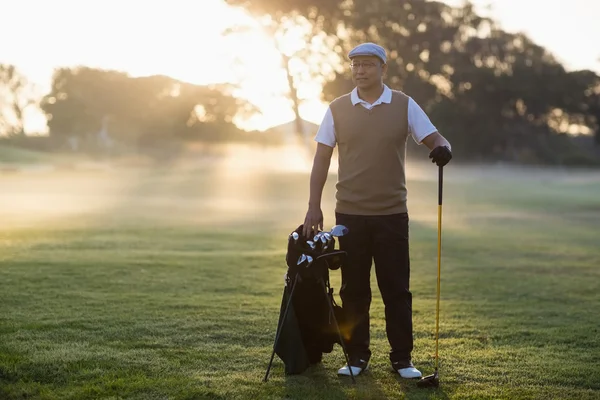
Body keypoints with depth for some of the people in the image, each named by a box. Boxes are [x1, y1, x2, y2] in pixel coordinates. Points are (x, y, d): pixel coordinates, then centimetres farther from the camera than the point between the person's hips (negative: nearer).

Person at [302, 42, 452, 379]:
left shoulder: (405, 106, 1)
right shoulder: (337, 109, 4)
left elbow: (434, 138, -3)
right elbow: (322, 159, 4)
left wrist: (442, 148, -28)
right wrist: (314, 206, -2)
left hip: (392, 213, -1)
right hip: (350, 214, 1)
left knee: (396, 288, 2)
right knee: (354, 288, 6)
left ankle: (402, 358, 10)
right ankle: (357, 355, 15)